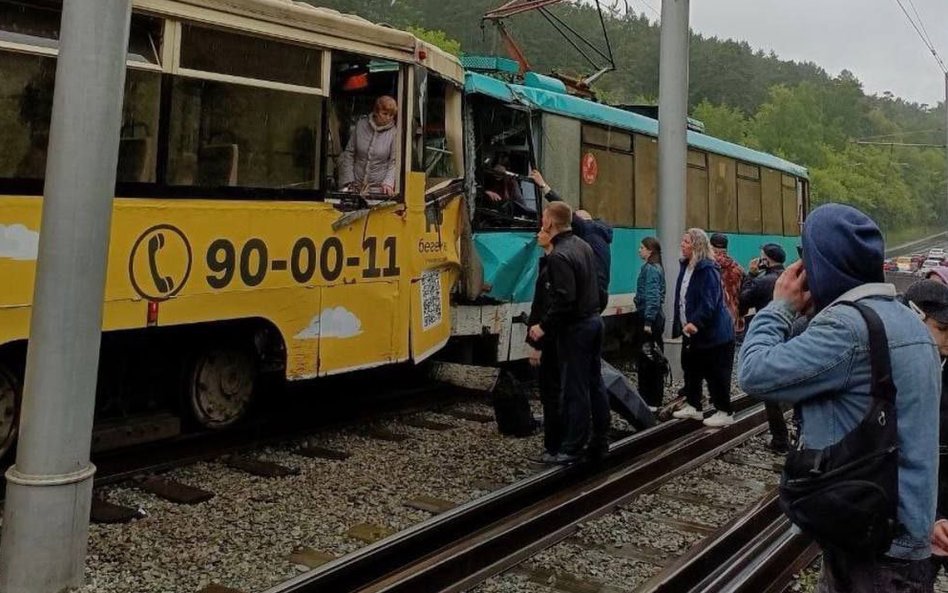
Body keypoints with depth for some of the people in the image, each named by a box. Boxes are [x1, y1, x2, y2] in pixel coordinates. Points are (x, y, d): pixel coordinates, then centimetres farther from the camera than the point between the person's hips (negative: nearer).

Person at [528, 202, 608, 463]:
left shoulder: (558, 256, -20)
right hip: (594, 320, 9)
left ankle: (573, 448, 7)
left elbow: (564, 299, -24)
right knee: (595, 383, 14)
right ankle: (600, 442, 23)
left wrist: (544, 326, -16)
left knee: (575, 389, -1)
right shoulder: (583, 245, 8)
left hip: (574, 327, -9)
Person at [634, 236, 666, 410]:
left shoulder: (650, 269, -14)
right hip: (657, 317, 10)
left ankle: (649, 401, 1)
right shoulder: (656, 268, 14)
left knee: (646, 359, -4)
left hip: (649, 318, -10)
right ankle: (654, 399, 22)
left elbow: (651, 296, -19)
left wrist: (648, 321, -21)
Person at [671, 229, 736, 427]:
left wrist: (696, 322, -37)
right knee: (690, 368, 18)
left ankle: (724, 412, 11)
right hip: (690, 330, 10)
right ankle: (693, 406, 31)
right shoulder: (686, 266, 9)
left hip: (712, 332, -10)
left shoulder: (707, 270, -19)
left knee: (716, 373, 0)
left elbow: (709, 302, -27)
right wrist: (680, 324, 16)